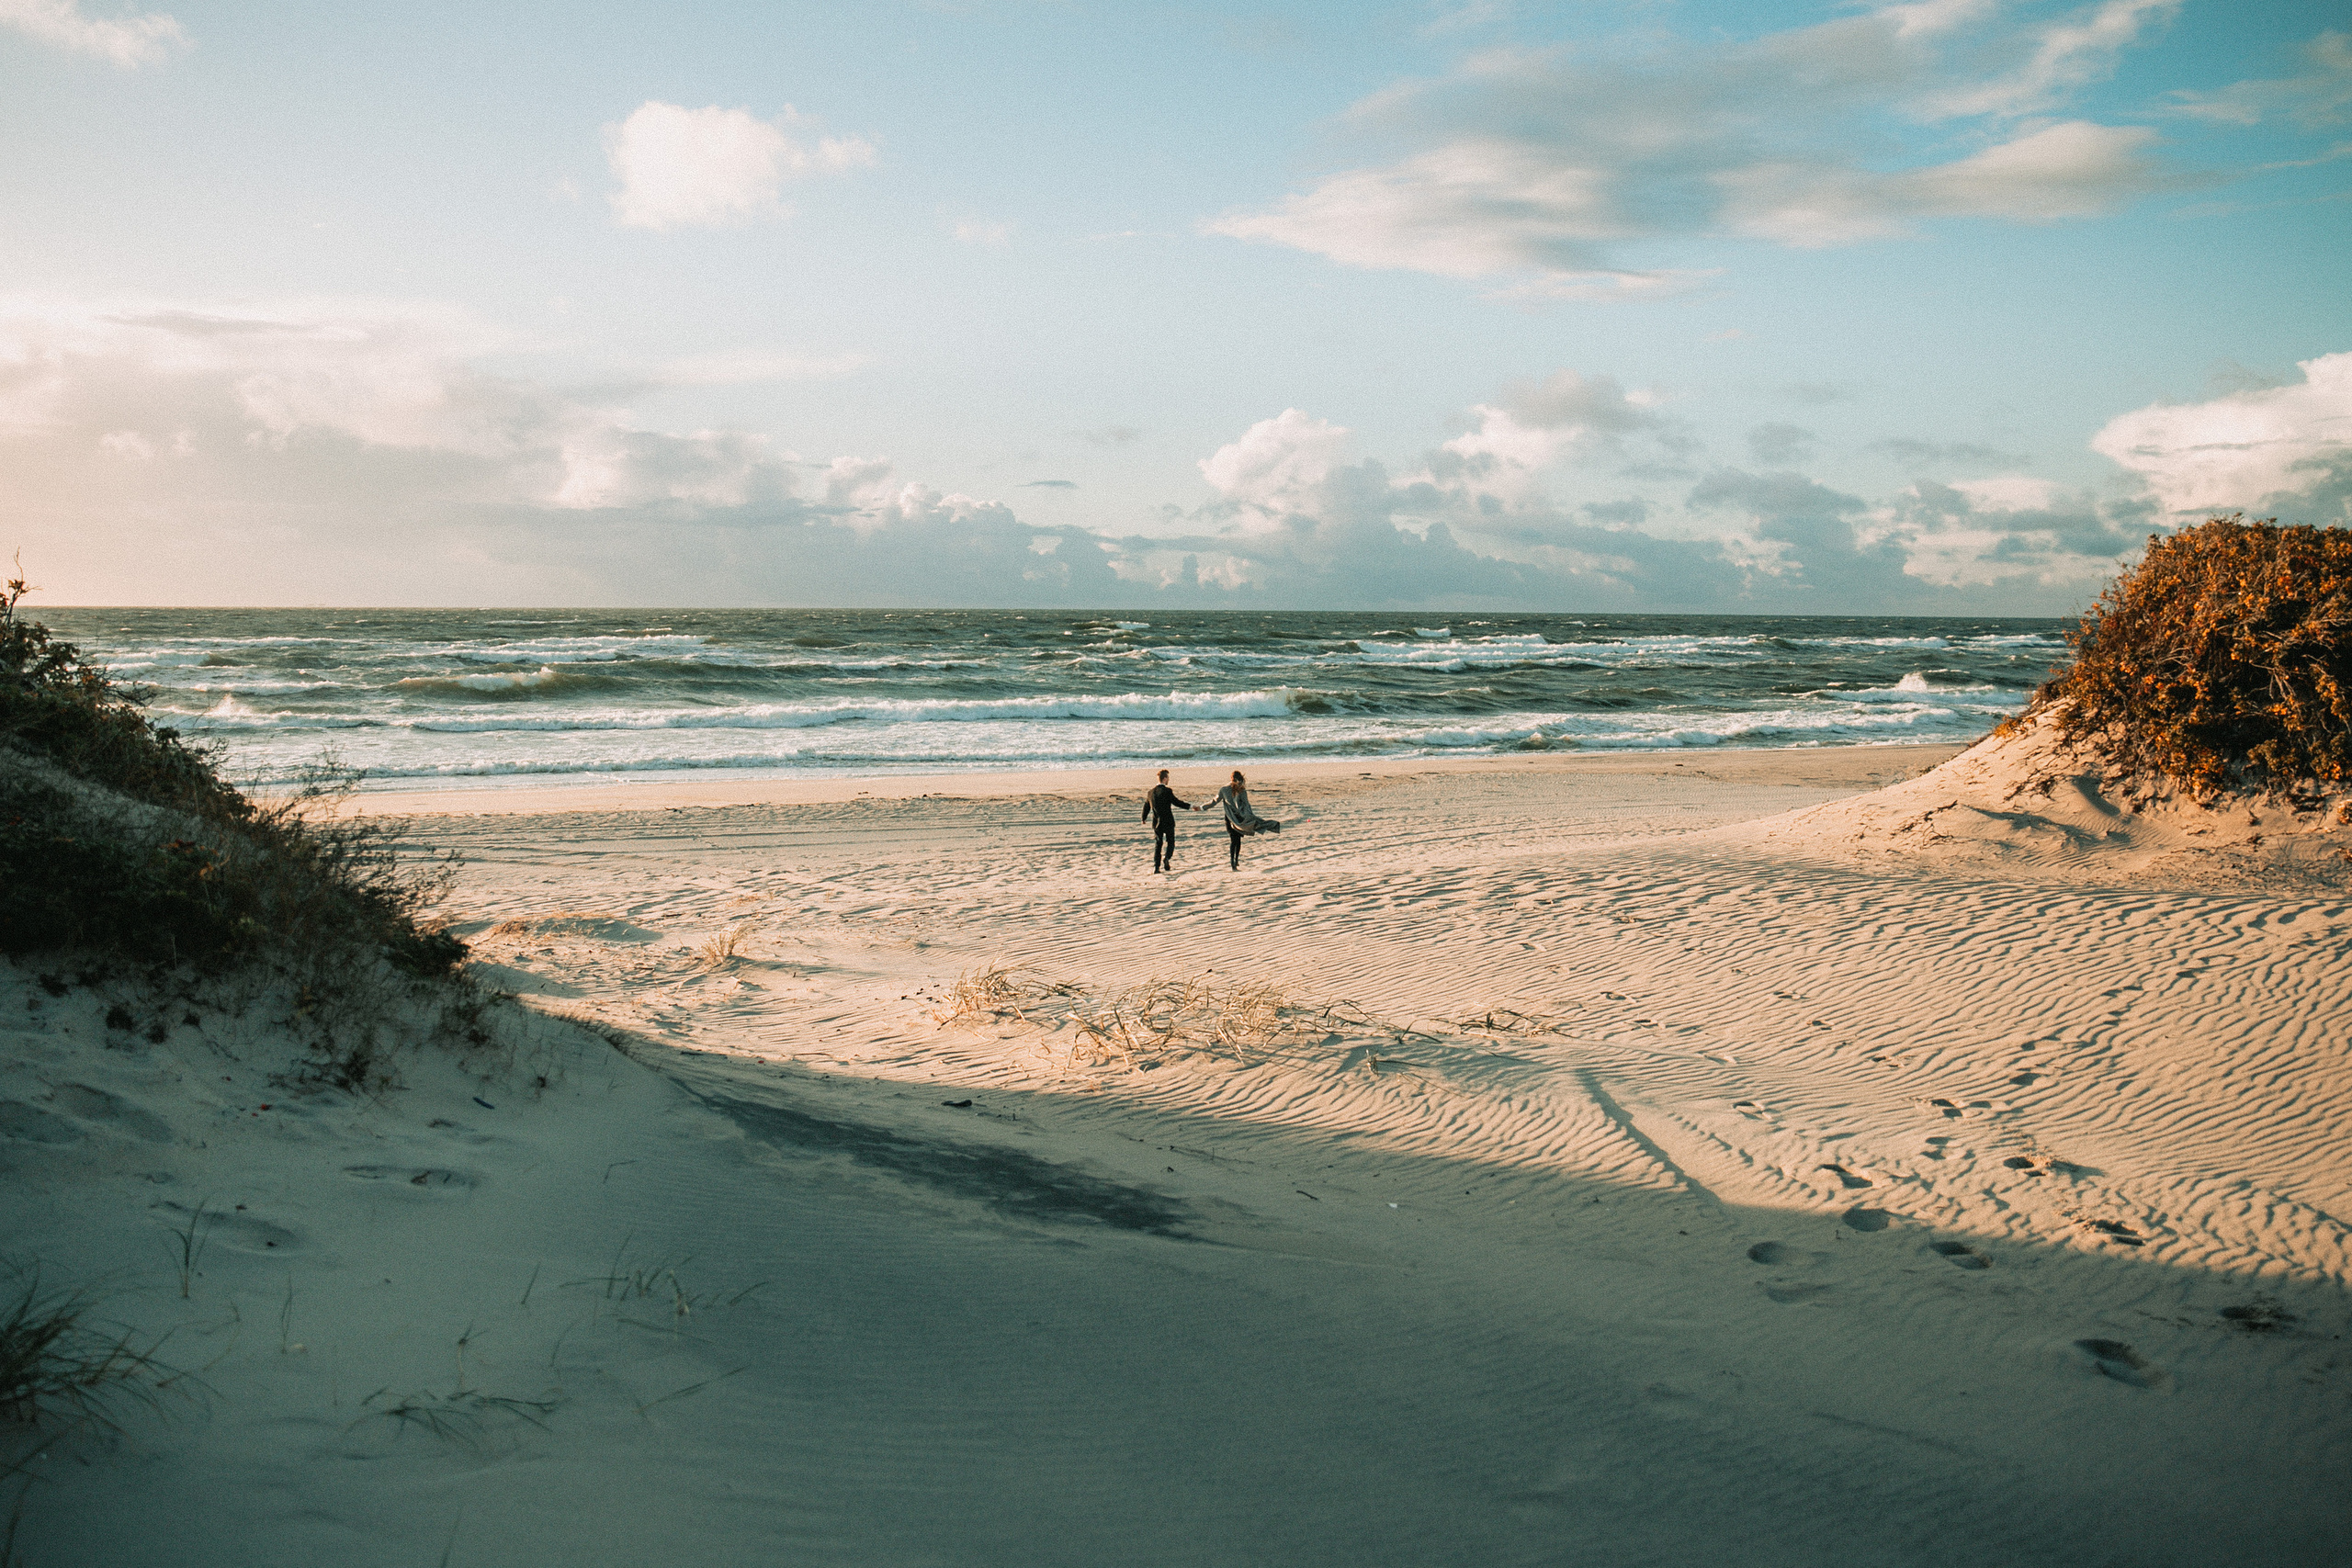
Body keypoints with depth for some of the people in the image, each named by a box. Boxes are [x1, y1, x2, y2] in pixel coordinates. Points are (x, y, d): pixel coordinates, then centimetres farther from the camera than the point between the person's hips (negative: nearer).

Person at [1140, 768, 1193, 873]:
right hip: (1168, 821, -4)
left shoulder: (1151, 791, 5)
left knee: (1158, 844, 10)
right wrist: (1190, 806, -6)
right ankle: (1167, 858, -14)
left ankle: (1156, 866, 0)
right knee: (1170, 842, 11)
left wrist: (1144, 818, 30)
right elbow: (1176, 802, -15)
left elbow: (1146, 806, 14)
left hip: (1157, 822, 4)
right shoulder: (1167, 791, -13)